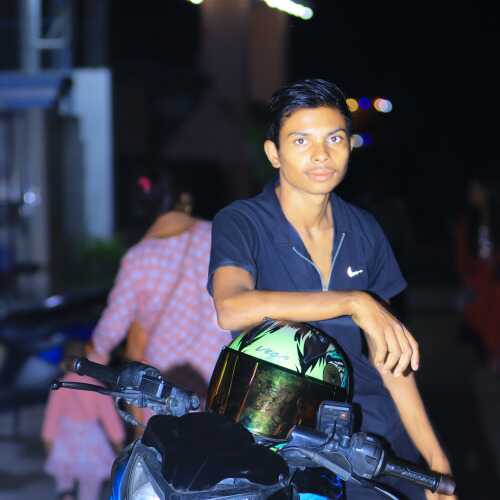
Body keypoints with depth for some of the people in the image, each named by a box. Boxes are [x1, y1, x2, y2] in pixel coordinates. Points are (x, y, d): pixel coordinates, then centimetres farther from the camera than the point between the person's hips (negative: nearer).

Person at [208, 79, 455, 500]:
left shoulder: (363, 231, 9)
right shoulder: (241, 223, -6)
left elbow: (385, 352, 12)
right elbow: (233, 309, -27)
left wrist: (436, 457, 7)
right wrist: (354, 302, -31)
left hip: (378, 430, 4)